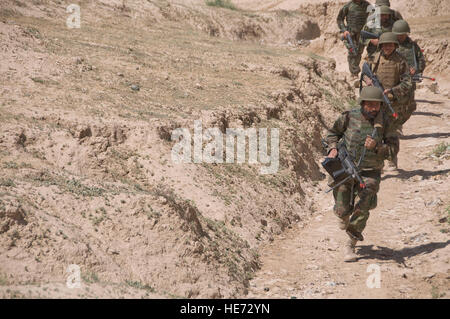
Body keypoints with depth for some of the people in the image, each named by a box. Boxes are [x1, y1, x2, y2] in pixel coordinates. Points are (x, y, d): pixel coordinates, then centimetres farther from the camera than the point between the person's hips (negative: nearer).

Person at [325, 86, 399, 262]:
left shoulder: (384, 121, -7)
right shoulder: (349, 117, -8)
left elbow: (393, 147, -3)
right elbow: (333, 132, 9)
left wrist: (376, 147, -21)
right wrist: (333, 148, -9)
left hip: (370, 173, 0)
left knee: (362, 210, -13)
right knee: (342, 210, 3)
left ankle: (351, 245, 4)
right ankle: (344, 215, 43)